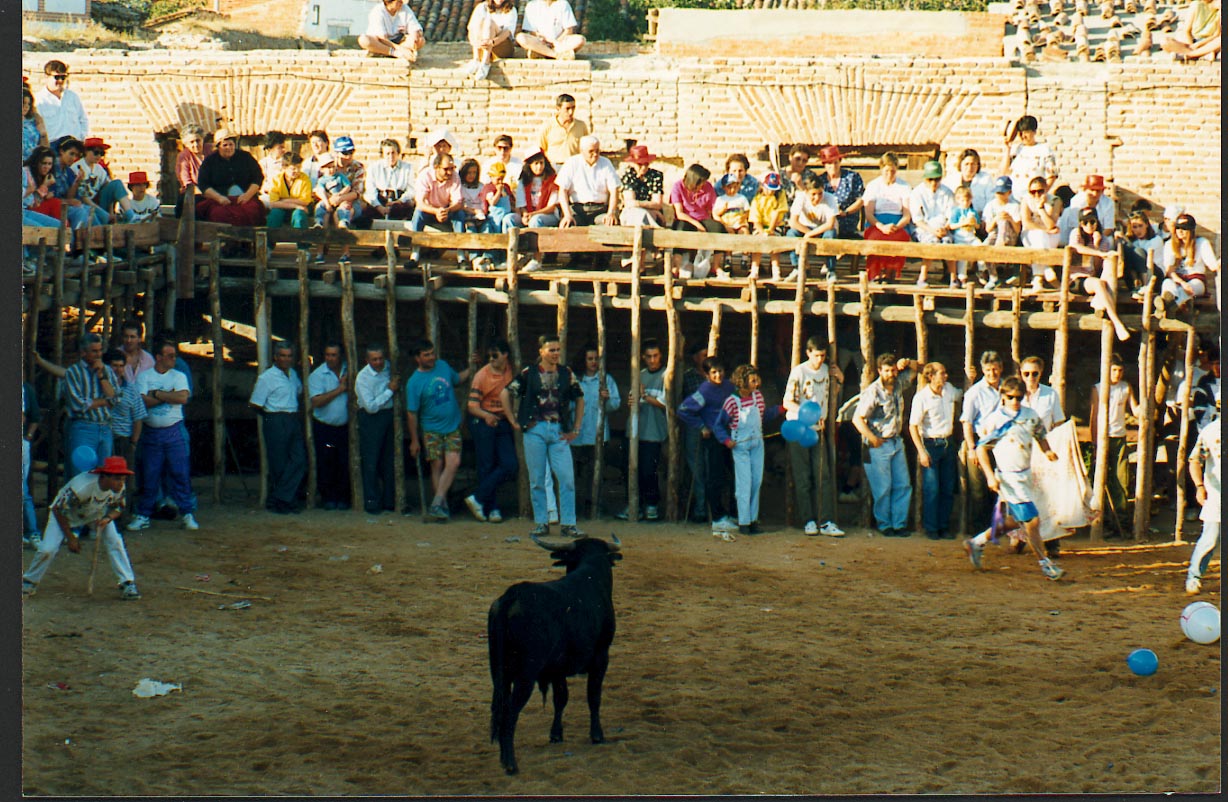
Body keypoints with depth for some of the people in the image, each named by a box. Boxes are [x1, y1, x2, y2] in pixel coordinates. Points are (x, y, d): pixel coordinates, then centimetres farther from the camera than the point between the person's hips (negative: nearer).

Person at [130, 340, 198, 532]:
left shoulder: (178, 376, 6)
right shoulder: (144, 377, 4)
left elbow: (183, 397, -12)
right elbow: (143, 401, -11)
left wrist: (157, 394, -10)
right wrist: (168, 396, -10)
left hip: (174, 431, 0)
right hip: (151, 432, 0)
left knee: (180, 473, -2)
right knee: (149, 475, 3)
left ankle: (188, 514, 4)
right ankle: (143, 516, 12)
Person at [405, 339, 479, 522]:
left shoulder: (443, 366, 3)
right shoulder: (414, 382, -11)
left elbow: (458, 380, 24)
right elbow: (411, 413, -7)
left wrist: (471, 367, 8)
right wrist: (414, 440, -6)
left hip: (453, 427, 3)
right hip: (432, 430, -3)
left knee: (453, 462, -12)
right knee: (437, 466, -1)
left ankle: (436, 504, -13)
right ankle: (443, 506, 10)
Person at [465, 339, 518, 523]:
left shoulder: (511, 372, 3)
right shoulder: (482, 375, -9)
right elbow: (472, 406, -12)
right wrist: (486, 416, -32)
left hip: (504, 423, 4)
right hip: (483, 423, -4)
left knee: (510, 465, -7)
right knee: (487, 467, -2)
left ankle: (477, 498, -2)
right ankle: (492, 509, 7)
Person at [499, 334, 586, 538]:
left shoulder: (566, 373, 8)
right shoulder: (529, 373, 2)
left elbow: (579, 400, 17)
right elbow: (505, 394, 6)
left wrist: (575, 429, 11)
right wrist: (514, 422, 3)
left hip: (559, 431, 1)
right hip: (535, 430, -1)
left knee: (567, 478, -7)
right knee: (537, 480, 2)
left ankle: (568, 523, -2)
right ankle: (541, 523, 10)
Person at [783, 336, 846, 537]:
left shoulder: (826, 370, 9)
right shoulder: (799, 372, -7)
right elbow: (787, 402, -10)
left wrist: (839, 381, 8)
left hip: (818, 429, 4)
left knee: (823, 476, -1)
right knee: (803, 478, -1)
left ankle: (827, 522, -4)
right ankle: (809, 521, 3)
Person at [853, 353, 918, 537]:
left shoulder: (899, 384, 4)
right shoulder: (873, 392, -16)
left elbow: (915, 369, 21)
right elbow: (857, 418, -17)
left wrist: (907, 363, -2)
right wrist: (872, 439, -18)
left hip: (896, 442, 7)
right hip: (879, 445, -7)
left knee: (903, 485, 5)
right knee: (883, 488, -3)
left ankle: (899, 524, 13)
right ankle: (884, 525, 8)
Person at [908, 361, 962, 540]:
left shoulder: (949, 389, 4)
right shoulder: (921, 397, -13)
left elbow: (963, 396, 29)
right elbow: (913, 426, -10)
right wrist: (922, 452, -16)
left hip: (948, 443, 6)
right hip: (931, 444, -6)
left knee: (948, 488, 8)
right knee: (931, 489, -5)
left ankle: (944, 526, 17)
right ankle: (931, 528, 5)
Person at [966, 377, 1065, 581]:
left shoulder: (1031, 416, 4)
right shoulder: (995, 419, -10)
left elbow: (1040, 434, 21)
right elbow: (981, 448, -7)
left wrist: (1047, 450, -1)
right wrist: (990, 476, -15)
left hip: (1026, 475, 7)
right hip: (1009, 478, -7)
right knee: (1032, 521, -8)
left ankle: (976, 543, 33)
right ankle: (1045, 564, 4)